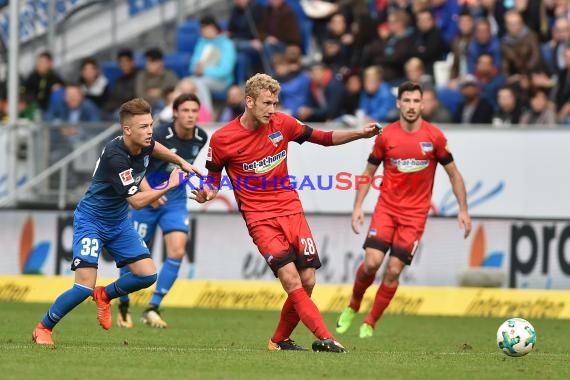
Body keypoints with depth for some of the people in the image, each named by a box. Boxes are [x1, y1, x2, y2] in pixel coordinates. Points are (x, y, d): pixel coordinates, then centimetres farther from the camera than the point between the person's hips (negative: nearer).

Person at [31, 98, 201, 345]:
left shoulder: (142, 144, -7)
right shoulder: (115, 157, -32)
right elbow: (137, 201, -31)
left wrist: (181, 162, 19)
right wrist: (169, 185, -23)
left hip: (118, 222, 8)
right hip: (91, 221, -8)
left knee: (147, 274, -3)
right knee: (85, 287, -18)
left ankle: (105, 295, 26)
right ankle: (43, 328, 3)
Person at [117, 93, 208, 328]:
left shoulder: (201, 138, -5)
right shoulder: (159, 136, -21)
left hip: (175, 200, 4)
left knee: (177, 252, -14)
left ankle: (152, 309, -7)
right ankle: (123, 307, 26)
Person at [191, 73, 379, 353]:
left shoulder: (282, 124, 1)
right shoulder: (222, 139, -7)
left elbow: (323, 138, 12)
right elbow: (214, 178, 5)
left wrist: (359, 134, -2)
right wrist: (207, 193, -18)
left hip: (291, 211, 4)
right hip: (260, 219, -4)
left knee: (307, 282, -1)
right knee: (292, 280, -20)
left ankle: (279, 341, 18)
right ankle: (324, 338, -26)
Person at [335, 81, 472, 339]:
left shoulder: (434, 137, -4)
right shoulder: (386, 136, -1)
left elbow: (453, 174, 5)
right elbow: (369, 172, 9)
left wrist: (463, 210, 0)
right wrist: (358, 206, 0)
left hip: (415, 213, 0)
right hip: (386, 208, 0)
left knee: (393, 270, -6)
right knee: (372, 261, -15)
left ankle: (370, 323, 10)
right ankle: (352, 307, 13)